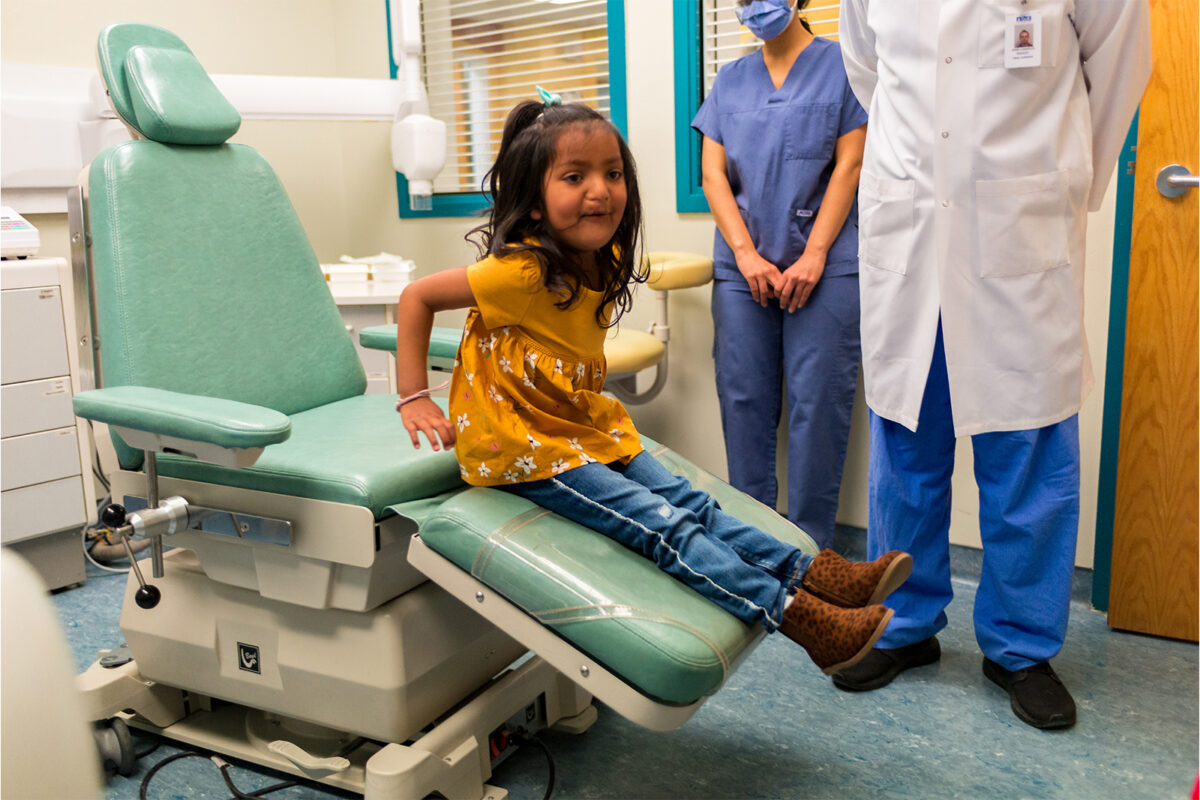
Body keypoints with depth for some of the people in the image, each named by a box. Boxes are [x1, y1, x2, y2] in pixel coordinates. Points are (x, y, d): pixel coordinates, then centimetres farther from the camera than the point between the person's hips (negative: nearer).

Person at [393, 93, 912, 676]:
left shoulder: (604, 261, 1)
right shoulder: (523, 272, -23)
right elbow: (417, 296, -15)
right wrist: (414, 399, -15)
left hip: (584, 428, 8)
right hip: (519, 444, -8)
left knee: (689, 503, 0)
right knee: (664, 527, -17)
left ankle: (814, 575, -1)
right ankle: (797, 616, -20)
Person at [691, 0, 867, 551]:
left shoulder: (842, 66, 6)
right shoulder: (728, 81, 16)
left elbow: (850, 165, -1)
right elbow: (713, 175, 8)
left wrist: (813, 257, -10)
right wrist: (748, 256, -5)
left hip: (823, 265, -3)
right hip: (741, 265, 3)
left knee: (817, 403, -4)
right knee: (743, 401, 2)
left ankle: (810, 547, 6)